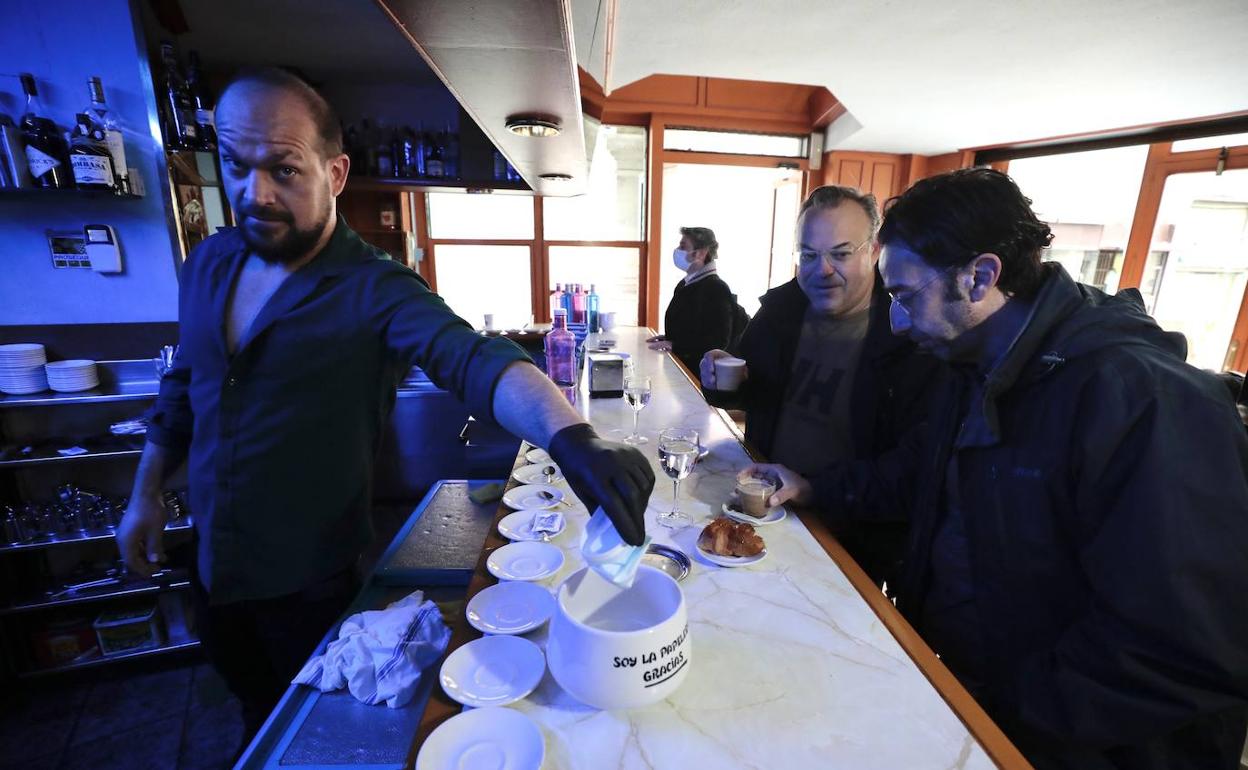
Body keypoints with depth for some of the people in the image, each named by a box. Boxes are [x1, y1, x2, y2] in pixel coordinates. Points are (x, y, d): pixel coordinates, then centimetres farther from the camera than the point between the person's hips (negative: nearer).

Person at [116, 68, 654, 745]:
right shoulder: (209, 262, -2)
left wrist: (571, 435, -59)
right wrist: (145, 495, 15)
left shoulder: (374, 290, -23)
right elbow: (183, 386, 10)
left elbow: (473, 359, -41)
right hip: (210, 563, 6)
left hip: (310, 580, -5)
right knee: (258, 710, 32)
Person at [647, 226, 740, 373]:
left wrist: (674, 346, -19)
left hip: (697, 370, -8)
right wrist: (667, 338, 8)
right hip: (678, 361, 8)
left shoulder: (716, 288, -13)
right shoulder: (684, 284, 16)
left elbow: (718, 341, -19)